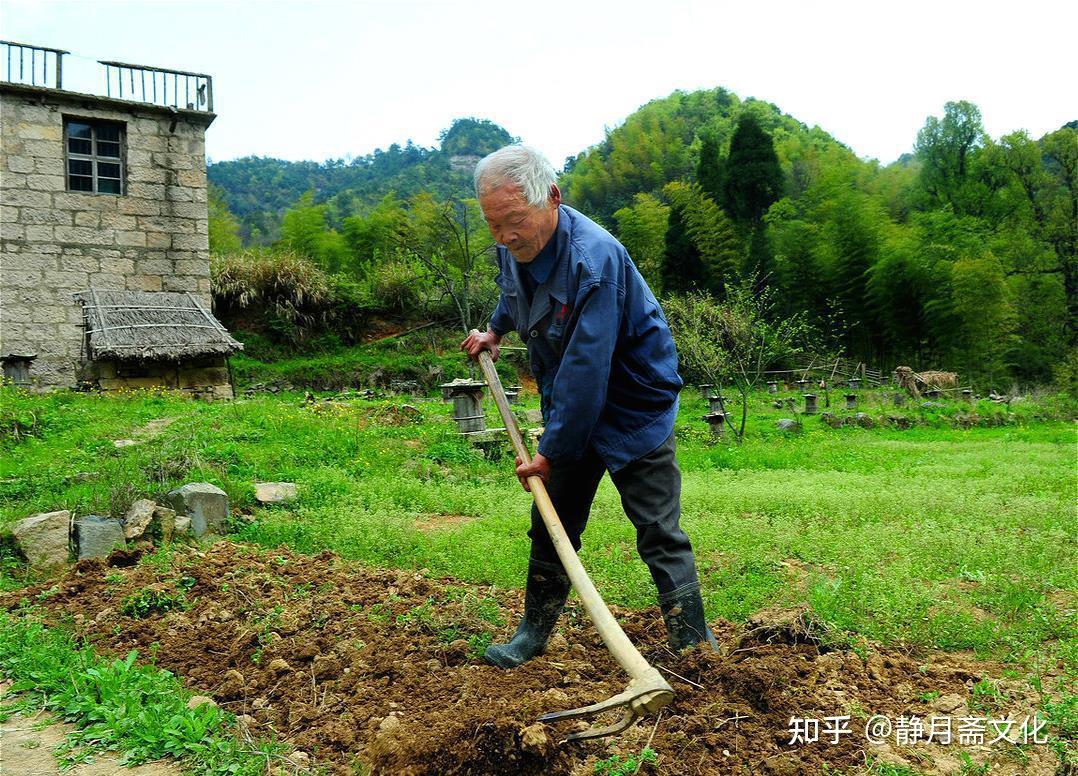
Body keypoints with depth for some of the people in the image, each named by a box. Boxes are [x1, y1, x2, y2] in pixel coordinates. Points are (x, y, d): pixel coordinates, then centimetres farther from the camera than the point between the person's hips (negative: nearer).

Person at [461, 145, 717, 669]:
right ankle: (534, 633, 29)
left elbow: (586, 369, -32)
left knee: (659, 534, -6)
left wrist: (552, 452, -26)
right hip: (570, 407, 8)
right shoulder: (514, 247, -6)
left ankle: (693, 646, 6)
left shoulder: (594, 259, -32)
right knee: (550, 525, 14)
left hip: (633, 409, -7)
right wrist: (495, 330, 24)